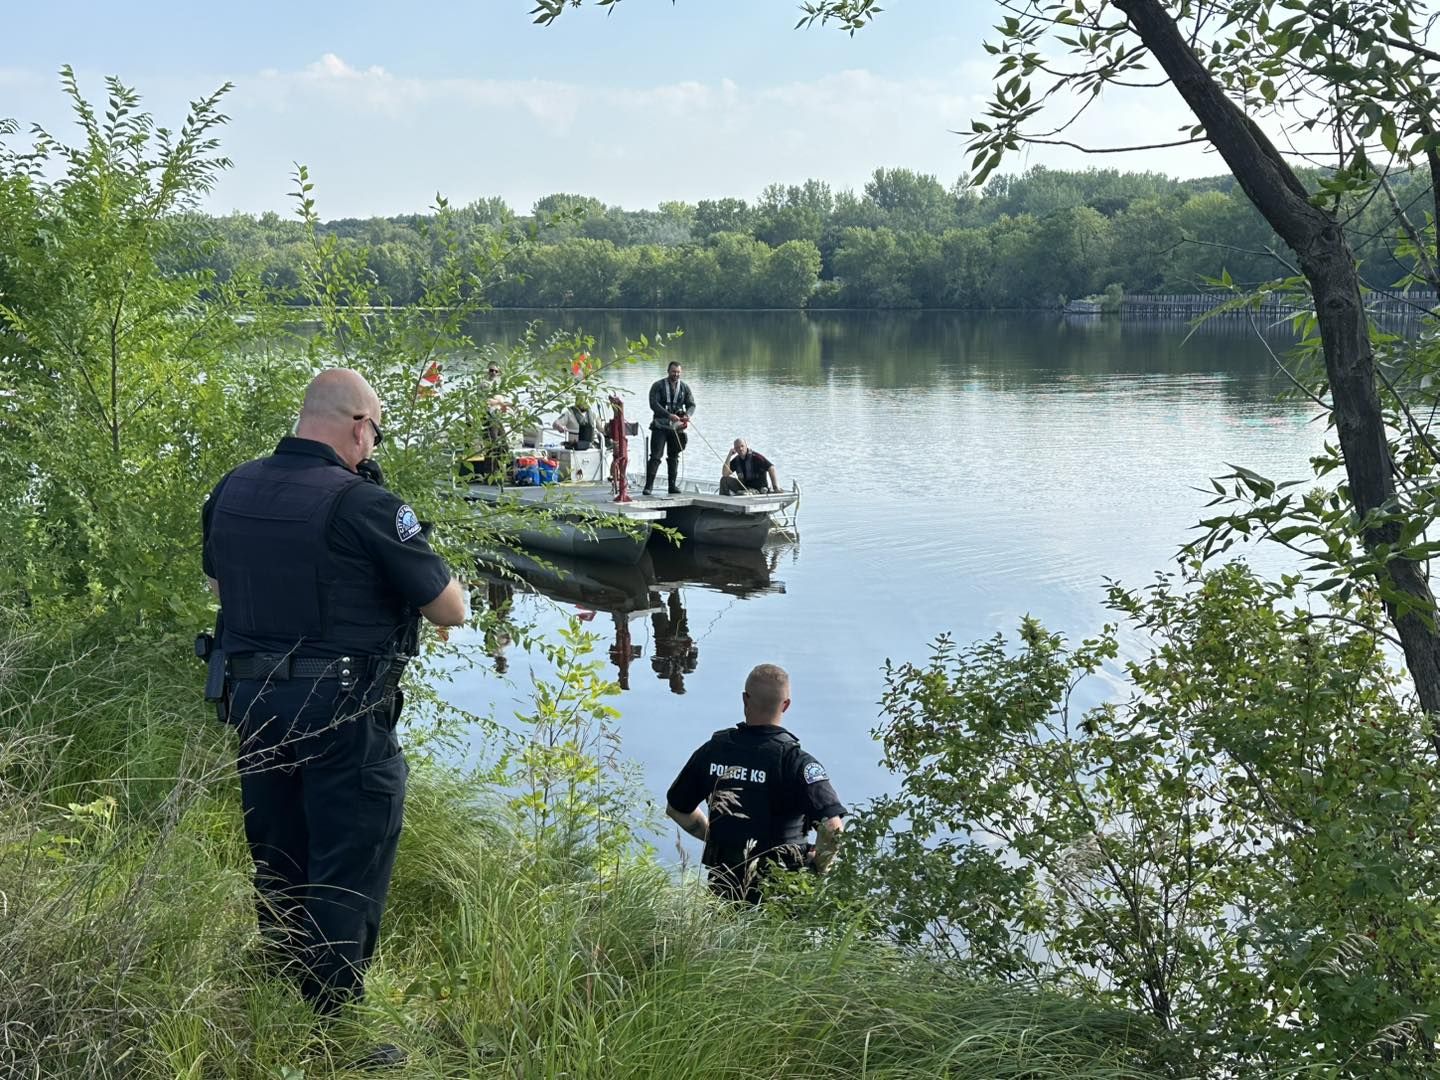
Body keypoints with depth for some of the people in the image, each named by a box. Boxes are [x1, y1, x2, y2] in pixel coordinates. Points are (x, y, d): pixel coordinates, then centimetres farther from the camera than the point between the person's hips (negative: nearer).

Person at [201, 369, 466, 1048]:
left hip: (253, 702, 7)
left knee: (277, 863, 20)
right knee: (349, 875, 5)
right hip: (342, 711, -7)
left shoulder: (230, 491, 4)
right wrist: (406, 546, 4)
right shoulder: (363, 504, -17)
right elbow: (452, 611, -12)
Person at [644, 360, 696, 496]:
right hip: (660, 425, -4)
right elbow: (654, 404, -14)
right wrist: (669, 415, -25)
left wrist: (687, 415, -17)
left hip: (677, 427, 4)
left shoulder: (684, 387, 8)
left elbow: (691, 404, 6)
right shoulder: (658, 386, -3)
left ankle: (673, 485, 15)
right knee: (655, 456, -9)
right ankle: (649, 486, -8)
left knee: (674, 457, 9)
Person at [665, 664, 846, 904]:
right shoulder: (795, 761, -13)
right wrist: (818, 864, -3)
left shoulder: (712, 750, 2)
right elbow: (832, 824, -23)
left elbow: (676, 808, 16)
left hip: (724, 884, 5)